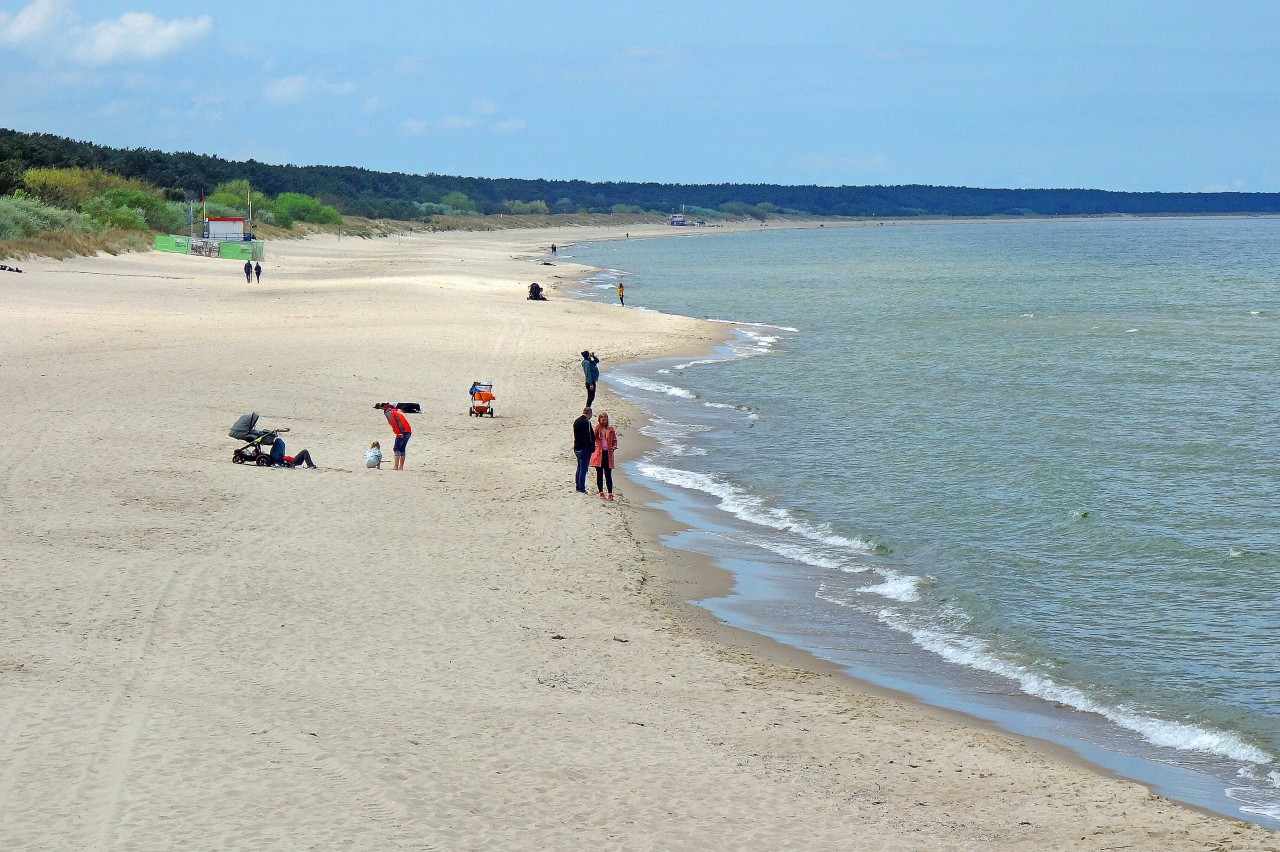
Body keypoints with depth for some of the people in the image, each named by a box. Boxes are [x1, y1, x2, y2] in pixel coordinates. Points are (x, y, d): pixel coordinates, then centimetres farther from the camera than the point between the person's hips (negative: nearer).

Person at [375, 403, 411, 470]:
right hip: (408, 431, 8)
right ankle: (401, 467, 10)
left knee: (396, 449, -5)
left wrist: (398, 433, -16)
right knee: (402, 449, 12)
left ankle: (395, 466, -11)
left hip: (403, 432, -8)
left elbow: (394, 423, -10)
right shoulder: (397, 411, 28)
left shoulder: (388, 412, -1)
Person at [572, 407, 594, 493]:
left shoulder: (576, 421, 11)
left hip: (577, 448, 9)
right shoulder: (586, 422, -17)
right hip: (585, 449, -9)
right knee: (583, 469, -4)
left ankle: (578, 487, 24)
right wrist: (592, 447, -12)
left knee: (580, 468, 18)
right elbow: (590, 436, -20)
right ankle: (581, 489, -4)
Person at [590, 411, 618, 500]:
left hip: (608, 454, 1)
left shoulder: (610, 429, 9)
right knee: (599, 474, 4)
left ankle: (610, 494, -1)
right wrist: (597, 427, -17)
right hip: (598, 454, -1)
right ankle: (601, 493, 10)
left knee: (608, 475, -1)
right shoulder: (596, 428, 4)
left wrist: (614, 446, -4)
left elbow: (614, 440, 15)